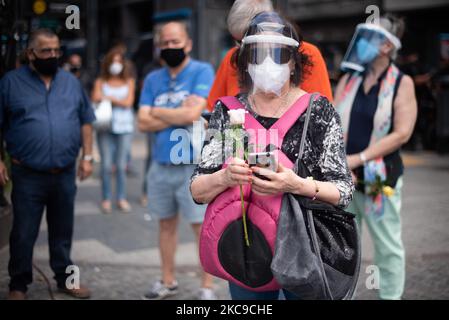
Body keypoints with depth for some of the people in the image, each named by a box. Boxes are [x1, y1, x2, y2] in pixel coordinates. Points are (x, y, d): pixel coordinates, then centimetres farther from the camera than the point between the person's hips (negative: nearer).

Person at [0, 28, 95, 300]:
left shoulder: (71, 82, 9)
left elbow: (86, 120, 13)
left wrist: (87, 157, 7)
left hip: (65, 175, 3)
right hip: (28, 176, -3)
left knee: (63, 232, 14)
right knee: (23, 235, 4)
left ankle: (65, 279, 28)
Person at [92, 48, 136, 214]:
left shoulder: (129, 82, 9)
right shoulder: (100, 82, 9)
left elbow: (128, 102, 0)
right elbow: (96, 98, -5)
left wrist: (108, 98, -1)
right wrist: (119, 101, -6)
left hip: (124, 127, 0)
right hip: (105, 127, 0)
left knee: (121, 165, 1)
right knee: (106, 165, -3)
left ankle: (122, 198, 9)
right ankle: (106, 199, 5)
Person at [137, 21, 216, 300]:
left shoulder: (202, 71, -6)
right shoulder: (153, 79, 9)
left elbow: (193, 114, -17)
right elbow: (143, 123, 1)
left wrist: (158, 112, -2)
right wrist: (178, 116, -10)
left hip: (195, 164, -5)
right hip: (161, 164, 5)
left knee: (202, 225, -1)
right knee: (166, 223, 14)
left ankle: (207, 288, 9)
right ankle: (168, 281, 27)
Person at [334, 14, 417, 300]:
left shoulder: (402, 83, -5)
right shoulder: (348, 80, 7)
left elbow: (401, 133, -12)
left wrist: (358, 159, -17)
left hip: (380, 178, -4)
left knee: (387, 246, 6)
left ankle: (391, 296, 20)